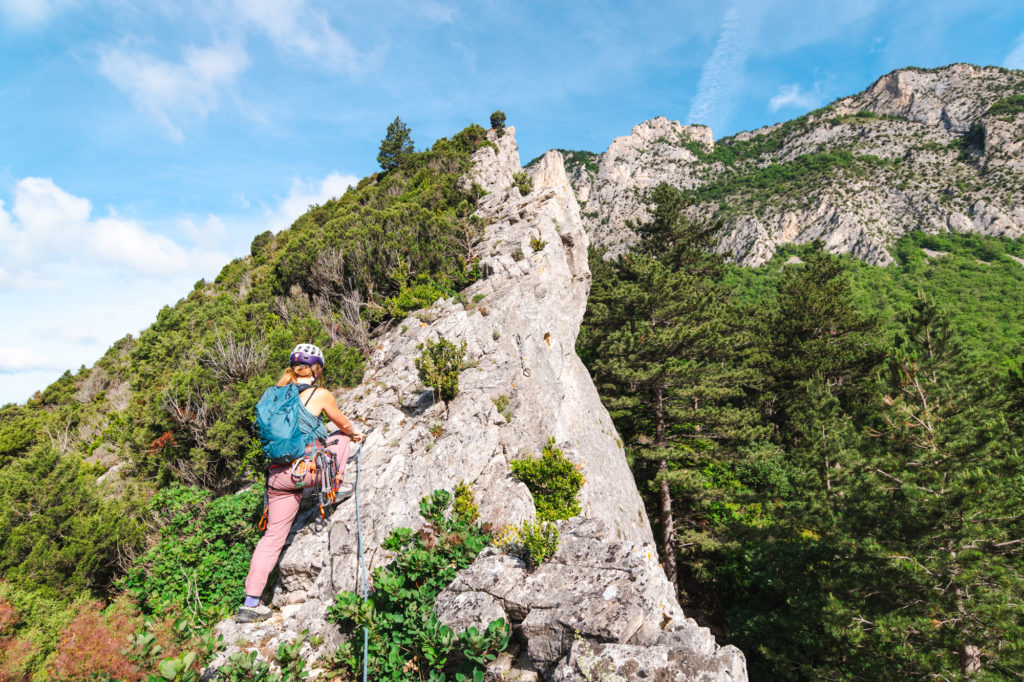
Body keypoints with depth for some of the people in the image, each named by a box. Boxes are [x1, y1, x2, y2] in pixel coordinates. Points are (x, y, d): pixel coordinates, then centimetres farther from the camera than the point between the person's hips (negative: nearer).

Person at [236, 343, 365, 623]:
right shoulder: (320, 394, -3)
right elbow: (343, 425, 13)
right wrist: (355, 433, 37)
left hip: (278, 474, 6)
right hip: (305, 469, -6)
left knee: (273, 537, 14)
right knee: (340, 438, 19)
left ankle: (250, 602, 14)